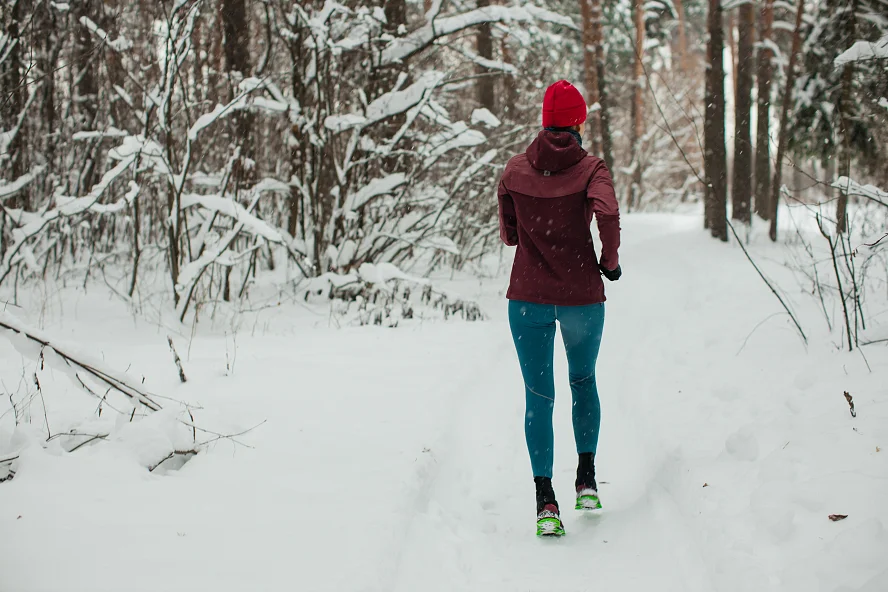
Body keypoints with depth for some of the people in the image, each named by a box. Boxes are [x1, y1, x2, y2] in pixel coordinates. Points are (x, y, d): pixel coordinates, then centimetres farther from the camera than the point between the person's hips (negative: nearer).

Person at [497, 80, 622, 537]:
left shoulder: (515, 170, 1)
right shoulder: (591, 168, -7)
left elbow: (507, 234, 6)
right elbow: (607, 212, -25)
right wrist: (610, 260, -10)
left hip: (528, 297, 1)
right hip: (582, 297, -1)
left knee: (539, 398, 5)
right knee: (583, 381, 24)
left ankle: (545, 498, -7)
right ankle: (586, 477, 21)